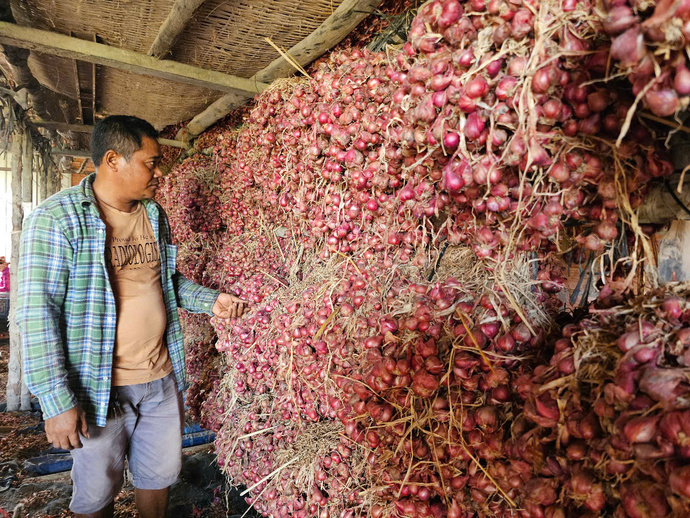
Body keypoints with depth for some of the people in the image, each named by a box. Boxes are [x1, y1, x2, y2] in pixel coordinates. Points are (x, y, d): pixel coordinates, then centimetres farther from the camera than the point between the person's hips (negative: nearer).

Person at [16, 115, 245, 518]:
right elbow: (38, 314, -17)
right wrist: (57, 402, -19)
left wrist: (209, 300, 0)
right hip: (99, 389, -5)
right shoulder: (57, 218, -14)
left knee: (160, 476, 21)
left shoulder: (155, 214, 6)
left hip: (162, 379, 6)